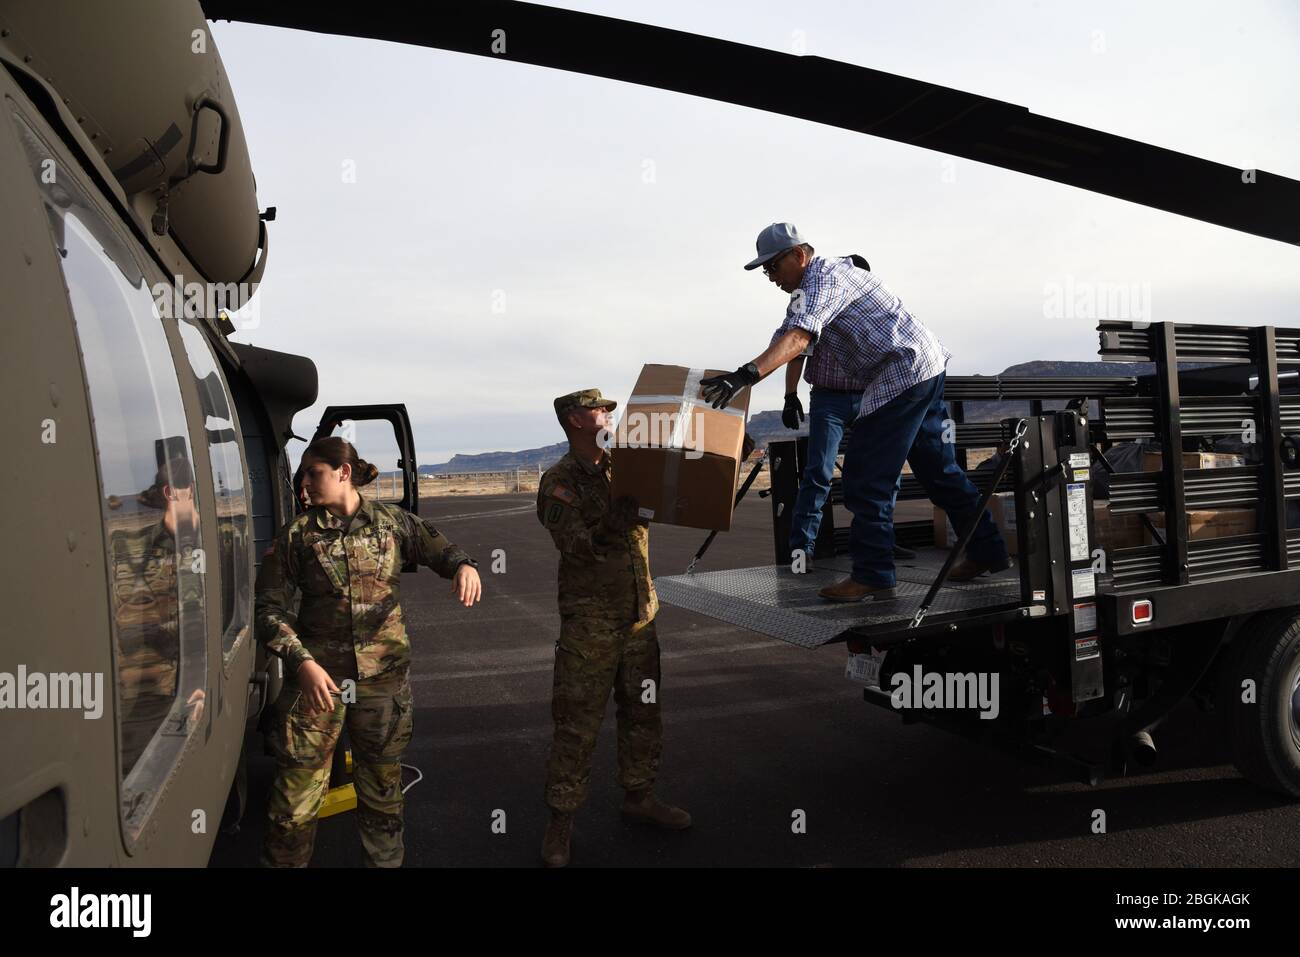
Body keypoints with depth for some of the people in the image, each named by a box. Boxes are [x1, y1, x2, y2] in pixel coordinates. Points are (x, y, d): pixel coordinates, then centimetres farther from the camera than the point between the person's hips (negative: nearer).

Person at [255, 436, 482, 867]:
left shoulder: (392, 521, 2)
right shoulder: (297, 535, 0)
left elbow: (439, 548, 1)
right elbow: (269, 605, -1)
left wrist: (464, 565, -24)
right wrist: (302, 661, -15)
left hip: (384, 672, 1)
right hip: (317, 673, -1)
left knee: (382, 784, 15)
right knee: (297, 787, 1)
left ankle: (386, 860, 35)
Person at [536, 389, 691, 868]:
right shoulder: (560, 482, -10)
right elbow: (579, 548, -20)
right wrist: (624, 511, -29)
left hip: (640, 614, 6)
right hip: (590, 621, -6)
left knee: (644, 711, 16)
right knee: (578, 724, 1)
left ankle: (638, 796, 34)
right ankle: (561, 824, 14)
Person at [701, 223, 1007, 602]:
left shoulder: (823, 278, -12)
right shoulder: (821, 282, 20)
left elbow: (797, 339, -30)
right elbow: (783, 341, 16)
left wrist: (745, 375, -41)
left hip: (902, 372, -11)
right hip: (927, 367, 11)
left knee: (865, 477, -10)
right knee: (938, 470, 18)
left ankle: (871, 577, -7)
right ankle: (987, 551, 28)